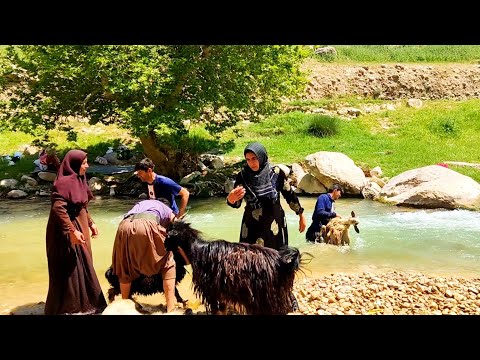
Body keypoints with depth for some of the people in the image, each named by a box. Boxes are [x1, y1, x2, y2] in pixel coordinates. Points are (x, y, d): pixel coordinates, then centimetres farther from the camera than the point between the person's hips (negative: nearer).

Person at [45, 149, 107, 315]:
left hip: (79, 228, 10)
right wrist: (72, 231, -30)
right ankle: (67, 307, 13)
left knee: (82, 267, 17)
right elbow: (58, 209, -27)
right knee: (69, 270, 0)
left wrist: (91, 223, 16)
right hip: (66, 233, -10)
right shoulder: (64, 182, -20)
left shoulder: (78, 180, 9)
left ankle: (82, 303, 30)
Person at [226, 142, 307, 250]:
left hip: (275, 223, 0)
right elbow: (236, 204, -12)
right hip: (252, 226, 0)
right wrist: (231, 198, -35)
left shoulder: (276, 172, -7)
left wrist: (301, 215, 8)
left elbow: (289, 194, 3)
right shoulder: (243, 176, -6)